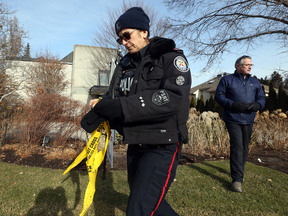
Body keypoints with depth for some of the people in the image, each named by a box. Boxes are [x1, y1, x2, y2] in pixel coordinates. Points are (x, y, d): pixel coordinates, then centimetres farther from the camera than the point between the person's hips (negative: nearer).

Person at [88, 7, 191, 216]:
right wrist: (99, 108, -17)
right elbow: (113, 97, 8)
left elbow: (173, 97, -25)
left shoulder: (171, 57, -9)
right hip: (135, 146, 7)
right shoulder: (125, 65, 11)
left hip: (162, 146, -7)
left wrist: (121, 106, -30)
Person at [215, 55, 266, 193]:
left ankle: (238, 171, 33)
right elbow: (219, 96, -4)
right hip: (233, 119, -5)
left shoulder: (255, 82, 14)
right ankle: (237, 179, -10)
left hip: (248, 120, 5)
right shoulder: (227, 80, 1)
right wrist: (234, 105, -18)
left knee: (245, 148, 13)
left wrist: (257, 105, -11)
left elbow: (262, 98, 14)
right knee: (237, 146, -14)